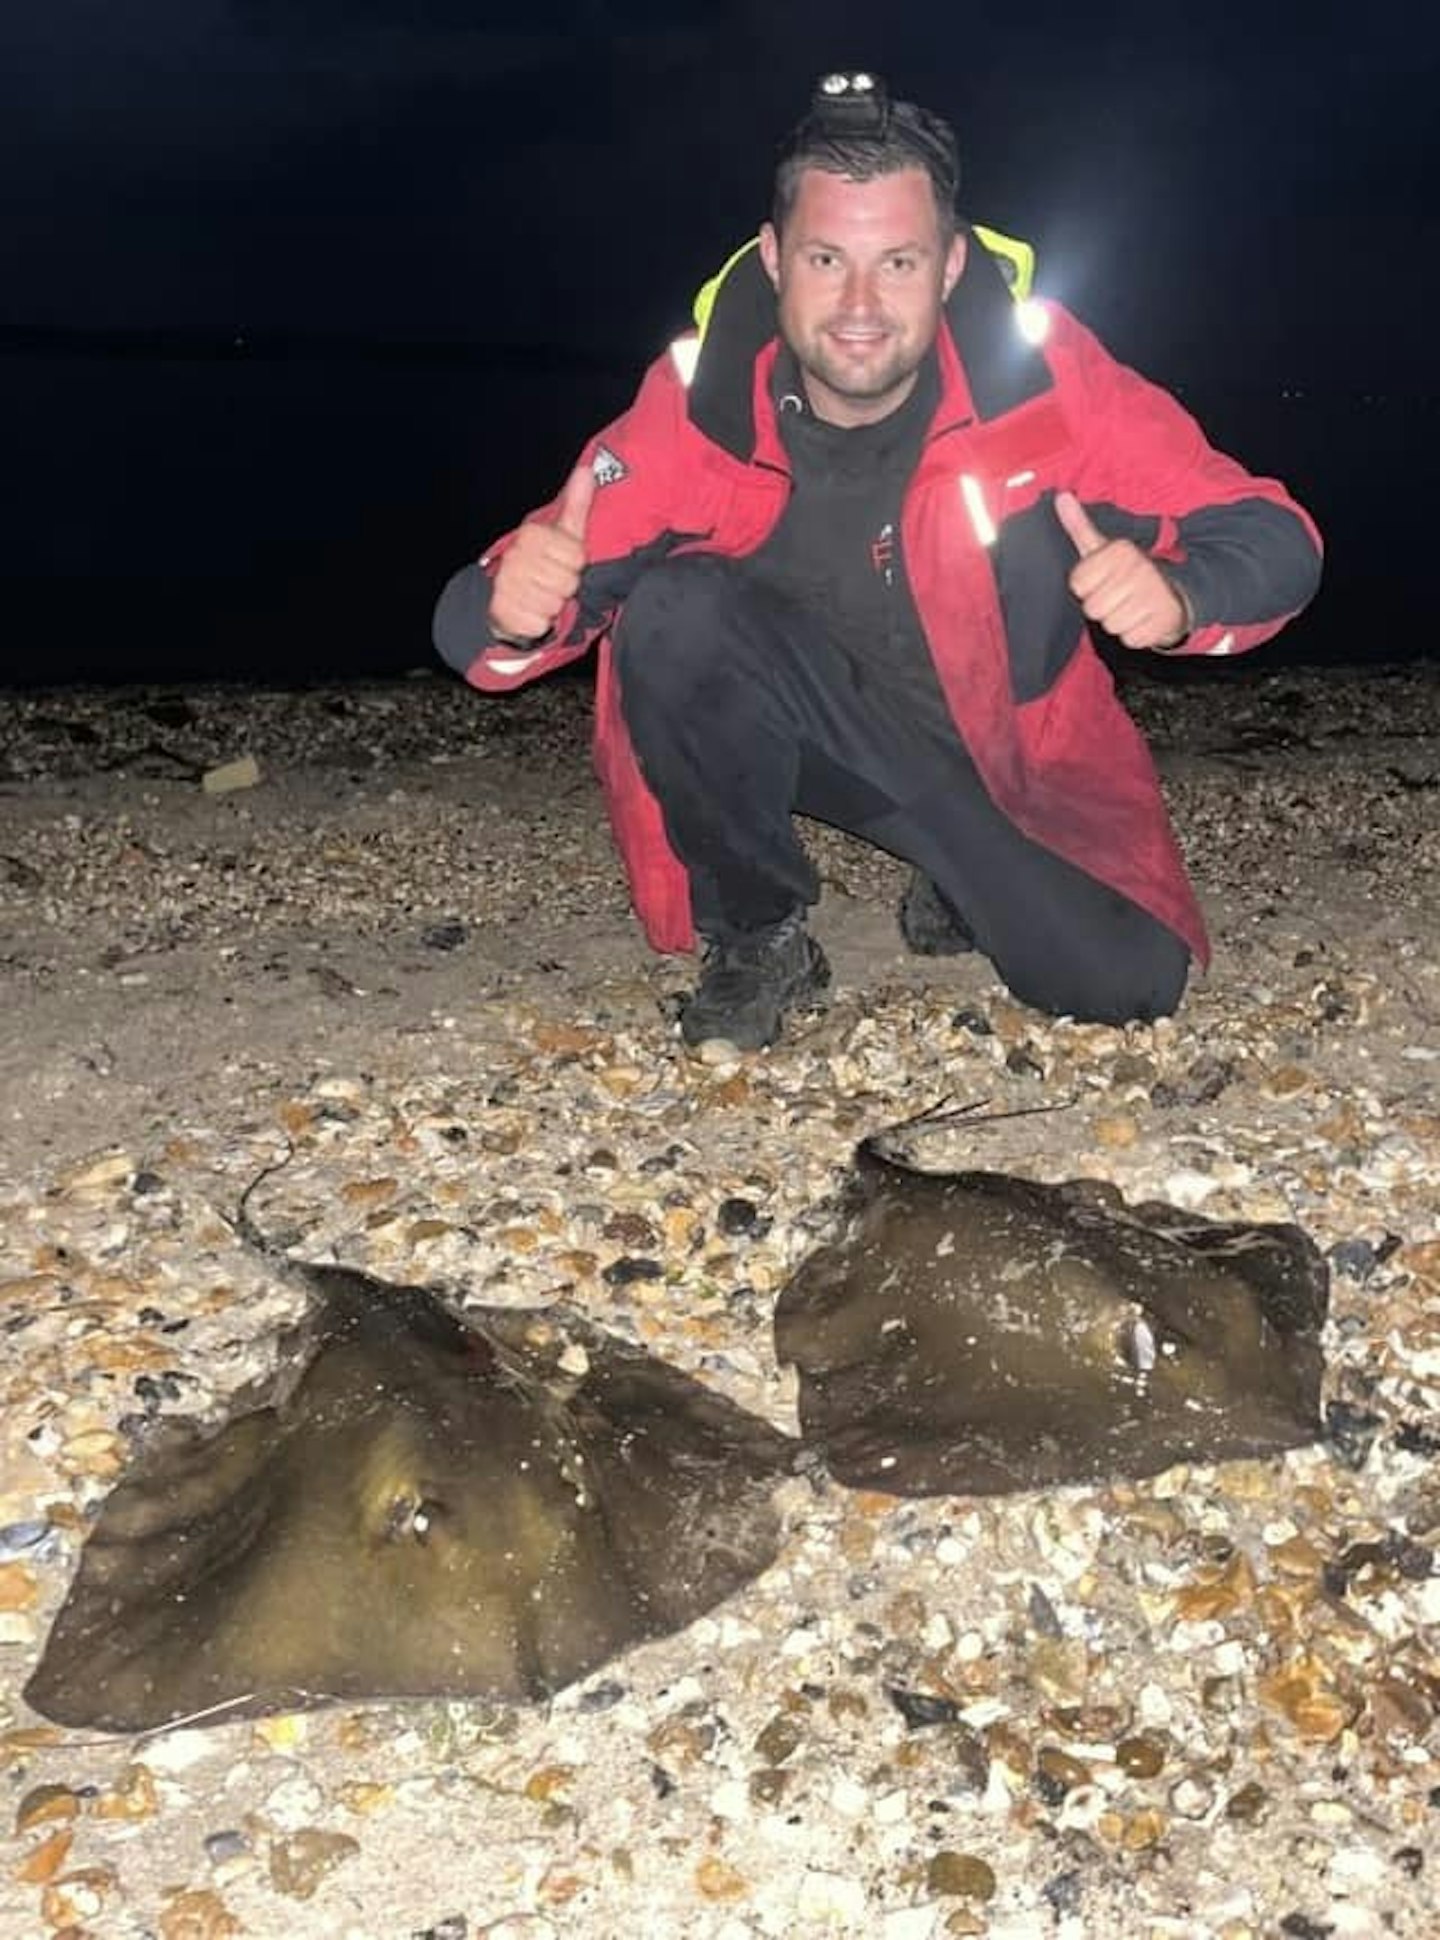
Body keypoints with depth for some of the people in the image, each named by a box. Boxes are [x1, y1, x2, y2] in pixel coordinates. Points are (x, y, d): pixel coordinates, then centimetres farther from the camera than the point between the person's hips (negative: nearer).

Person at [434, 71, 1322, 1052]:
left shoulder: (1039, 367, -24)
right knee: (673, 609, -28)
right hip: (816, 729, 0)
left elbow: (1271, 538, -19)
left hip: (1014, 743, 1)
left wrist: (1179, 594, -43)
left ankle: (966, 887, 17)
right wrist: (513, 610, -45)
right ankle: (759, 938, -6)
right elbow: (488, 618, -19)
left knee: (1127, 985, -19)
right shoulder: (699, 403, -22)